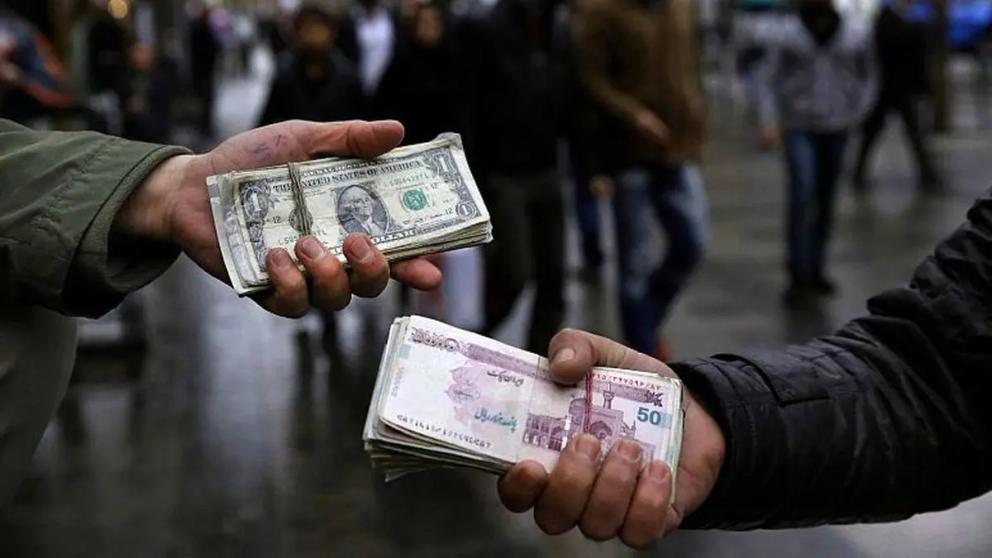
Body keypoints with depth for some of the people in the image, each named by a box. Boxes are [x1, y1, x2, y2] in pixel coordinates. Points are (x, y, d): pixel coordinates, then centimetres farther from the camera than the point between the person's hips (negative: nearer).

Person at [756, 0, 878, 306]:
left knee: (825, 202, 8)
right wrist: (769, 122, -15)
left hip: (836, 129, 3)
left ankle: (816, 271, 21)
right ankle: (798, 277, -10)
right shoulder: (785, 35, -4)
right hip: (800, 128, -3)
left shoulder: (856, 34, 2)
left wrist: (855, 116, 2)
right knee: (802, 197, -15)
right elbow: (770, 81, -4)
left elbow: (868, 80, 12)